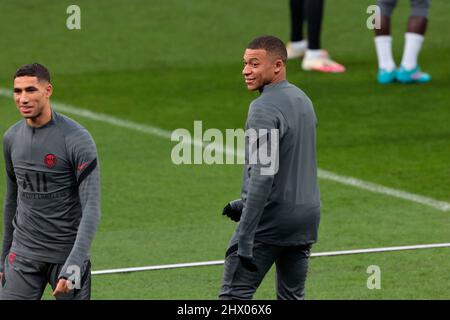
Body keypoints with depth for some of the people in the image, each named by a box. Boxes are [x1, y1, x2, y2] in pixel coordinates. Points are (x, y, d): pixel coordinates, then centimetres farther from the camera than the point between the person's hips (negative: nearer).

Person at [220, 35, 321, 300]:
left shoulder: (264, 109, -16)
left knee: (234, 296, -6)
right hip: (307, 215, 8)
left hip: (271, 220, -8)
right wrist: (244, 204, 21)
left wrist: (244, 240, -24)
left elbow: (262, 176, -23)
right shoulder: (303, 100, 12)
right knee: (293, 297, 12)